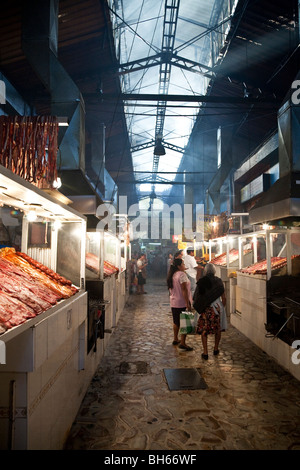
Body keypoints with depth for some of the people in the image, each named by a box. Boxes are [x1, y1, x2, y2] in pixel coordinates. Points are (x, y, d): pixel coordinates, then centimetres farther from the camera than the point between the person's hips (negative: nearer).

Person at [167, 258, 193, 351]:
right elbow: (184, 290, -21)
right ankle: (182, 343, -2)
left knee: (176, 322, 19)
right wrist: (188, 303, -21)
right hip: (182, 302, -8)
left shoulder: (172, 275, 8)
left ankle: (175, 339, 30)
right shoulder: (182, 274, -17)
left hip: (173, 302, 8)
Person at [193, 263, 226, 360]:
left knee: (204, 330, 6)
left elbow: (197, 297, -4)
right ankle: (216, 349, 30)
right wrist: (223, 307, 12)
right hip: (217, 307, 2)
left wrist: (199, 307, 10)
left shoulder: (201, 282, -6)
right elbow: (223, 297, -1)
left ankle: (205, 353, 6)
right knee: (218, 329, 18)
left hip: (205, 309, -1)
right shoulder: (218, 281, -3)